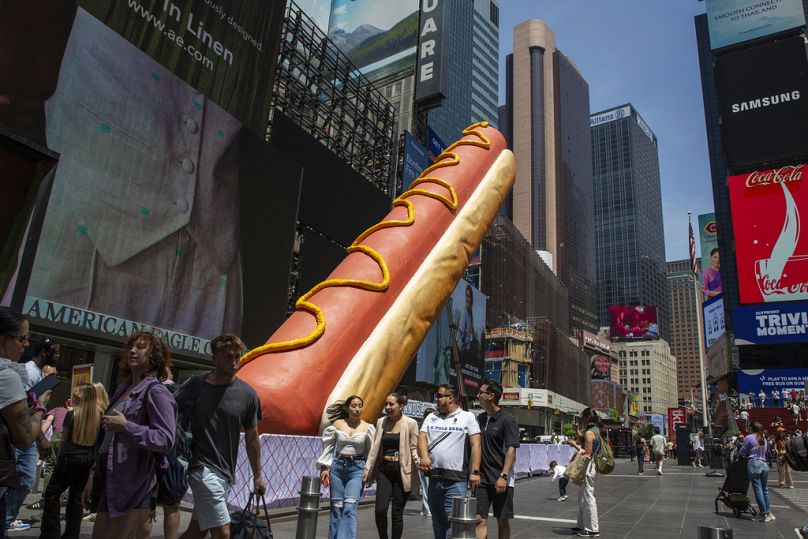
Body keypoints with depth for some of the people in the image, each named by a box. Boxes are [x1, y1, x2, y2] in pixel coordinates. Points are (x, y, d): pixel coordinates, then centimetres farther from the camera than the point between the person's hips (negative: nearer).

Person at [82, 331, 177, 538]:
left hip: (133, 487, -8)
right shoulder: (121, 389, 14)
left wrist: (125, 426, -24)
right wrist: (94, 476, 22)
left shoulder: (155, 392, -12)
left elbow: (166, 439, -21)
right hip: (109, 483, 8)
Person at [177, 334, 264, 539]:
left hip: (226, 473, 4)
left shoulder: (248, 394, -1)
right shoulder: (194, 386, -7)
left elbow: (252, 438, 8)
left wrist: (257, 476, 12)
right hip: (203, 469, -3)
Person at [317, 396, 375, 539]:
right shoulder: (337, 424, 1)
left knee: (350, 507, -13)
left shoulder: (368, 428, -1)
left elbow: (371, 452, 3)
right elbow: (328, 447, 8)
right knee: (336, 507, 7)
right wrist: (324, 467, 4)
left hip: (357, 468, -2)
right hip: (337, 466, 2)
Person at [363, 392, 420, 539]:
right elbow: (374, 448, 10)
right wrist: (367, 468, 6)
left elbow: (413, 448, -3)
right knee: (380, 510, -6)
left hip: (402, 471, -3)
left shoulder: (410, 423, -5)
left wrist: (418, 461, -22)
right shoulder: (380, 422, 6)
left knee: (397, 513, 4)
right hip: (384, 470, 3)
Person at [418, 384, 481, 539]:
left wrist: (475, 472, -12)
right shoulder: (432, 417, 14)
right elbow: (422, 438, 4)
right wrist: (424, 456, -15)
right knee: (437, 519, 13)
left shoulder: (468, 417, 2)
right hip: (434, 476, 5)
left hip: (456, 479, -5)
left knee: (452, 519, -8)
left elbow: (475, 445, -4)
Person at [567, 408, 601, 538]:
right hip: (589, 466, 10)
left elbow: (587, 453, -22)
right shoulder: (595, 430, 12)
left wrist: (574, 445, -14)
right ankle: (582, 525, 27)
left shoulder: (589, 432, -19)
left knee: (588, 497, -3)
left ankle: (592, 529, 5)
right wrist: (577, 429, 17)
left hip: (588, 467, -10)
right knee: (583, 497, 18)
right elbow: (583, 440, 28)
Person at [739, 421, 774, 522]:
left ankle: (764, 514, -3)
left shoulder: (749, 438, -5)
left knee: (758, 490, -2)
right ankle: (769, 513, 18)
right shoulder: (764, 439, 14)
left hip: (754, 464, -6)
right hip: (764, 464, 6)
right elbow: (764, 451, 16)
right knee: (765, 490, 15)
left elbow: (742, 452, 0)